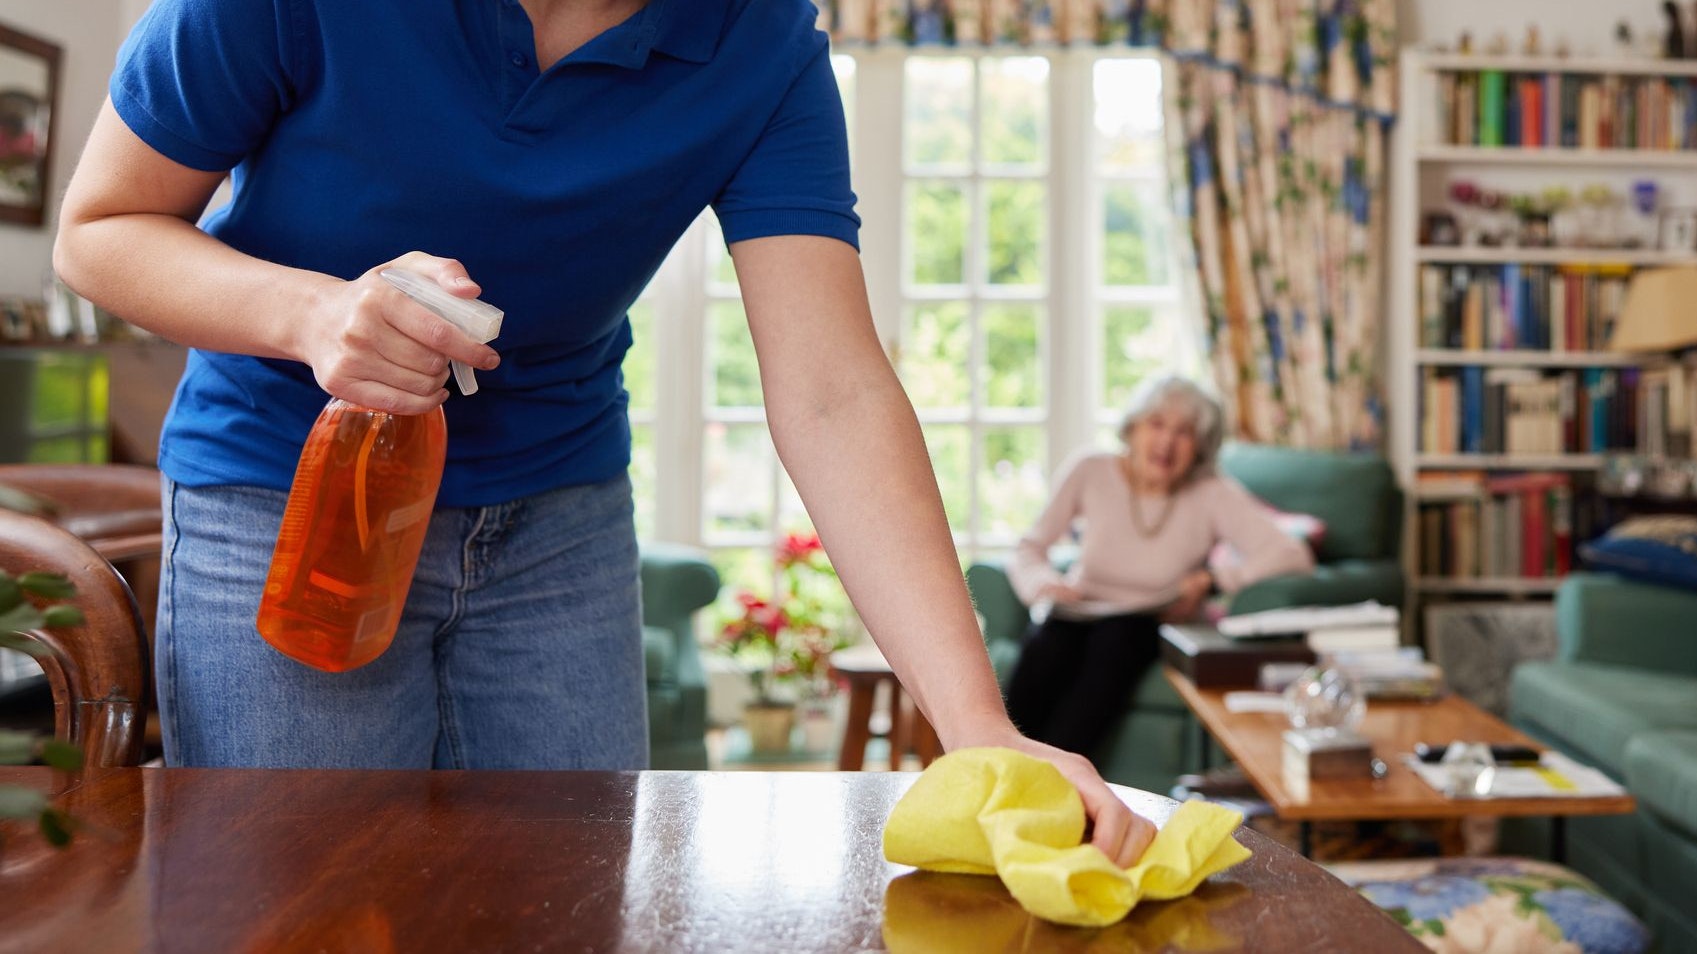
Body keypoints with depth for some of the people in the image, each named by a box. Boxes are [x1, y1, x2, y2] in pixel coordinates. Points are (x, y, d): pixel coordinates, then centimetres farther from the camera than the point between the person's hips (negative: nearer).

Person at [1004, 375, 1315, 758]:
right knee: (1044, 648, -34)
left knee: (1114, 640, -36)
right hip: (1079, 614, 1)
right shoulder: (1089, 473, -3)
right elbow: (1028, 550, 4)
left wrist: (1210, 580, -25)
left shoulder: (1211, 494, -8)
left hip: (1147, 627, -1)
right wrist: (1046, 584, -18)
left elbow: (1294, 555, -16)